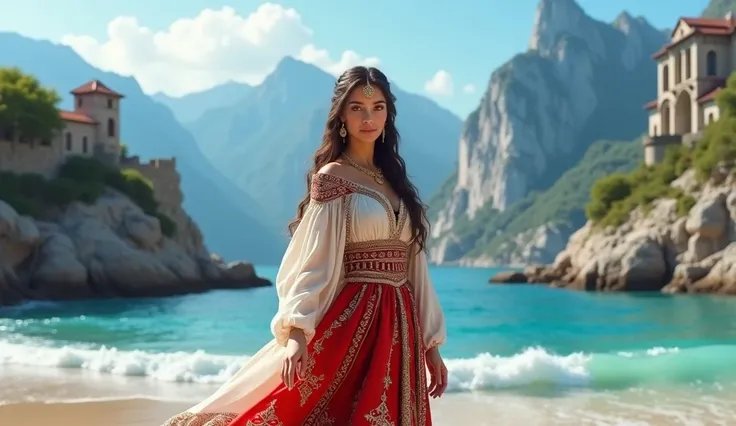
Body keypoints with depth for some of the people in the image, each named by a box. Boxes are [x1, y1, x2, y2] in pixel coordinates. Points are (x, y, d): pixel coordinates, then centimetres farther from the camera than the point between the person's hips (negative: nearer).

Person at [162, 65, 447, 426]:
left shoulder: (394, 180, 14)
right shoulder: (330, 179, -4)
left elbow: (413, 265, 14)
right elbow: (312, 263, -12)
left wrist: (431, 345, 12)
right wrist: (296, 334, -25)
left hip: (400, 328, 6)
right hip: (351, 325, -6)